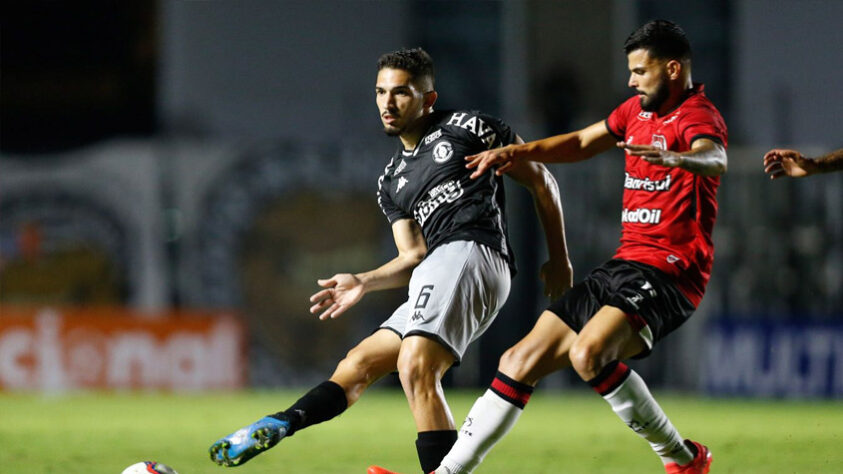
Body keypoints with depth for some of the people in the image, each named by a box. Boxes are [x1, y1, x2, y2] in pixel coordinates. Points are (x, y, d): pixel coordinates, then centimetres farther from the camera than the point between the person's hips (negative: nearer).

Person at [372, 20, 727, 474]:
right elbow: (580, 143, 30)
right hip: (623, 265, 9)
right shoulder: (637, 110, 16)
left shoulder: (697, 116, -12)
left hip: (667, 272, -9)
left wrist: (673, 157, -56)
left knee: (587, 352, -33)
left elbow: (715, 159, -34)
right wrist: (518, 152, 15)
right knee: (519, 362, 5)